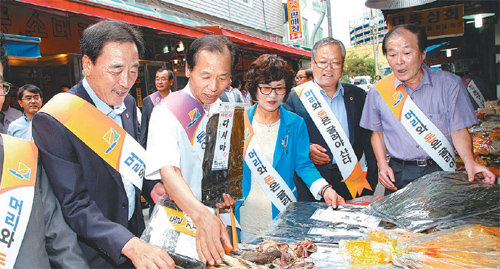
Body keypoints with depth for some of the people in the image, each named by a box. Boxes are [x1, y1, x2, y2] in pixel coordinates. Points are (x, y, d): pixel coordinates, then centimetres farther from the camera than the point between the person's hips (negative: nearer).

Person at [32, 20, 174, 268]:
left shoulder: (128, 103, 0)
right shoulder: (53, 120, -23)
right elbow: (75, 205, -25)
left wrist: (152, 187, -5)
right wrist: (130, 245, -34)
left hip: (135, 235, 6)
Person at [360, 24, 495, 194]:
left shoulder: (450, 84, -3)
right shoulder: (378, 91, 0)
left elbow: (458, 130, -1)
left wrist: (469, 161, -18)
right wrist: (382, 164, -2)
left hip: (441, 172, 0)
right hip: (399, 175, 1)